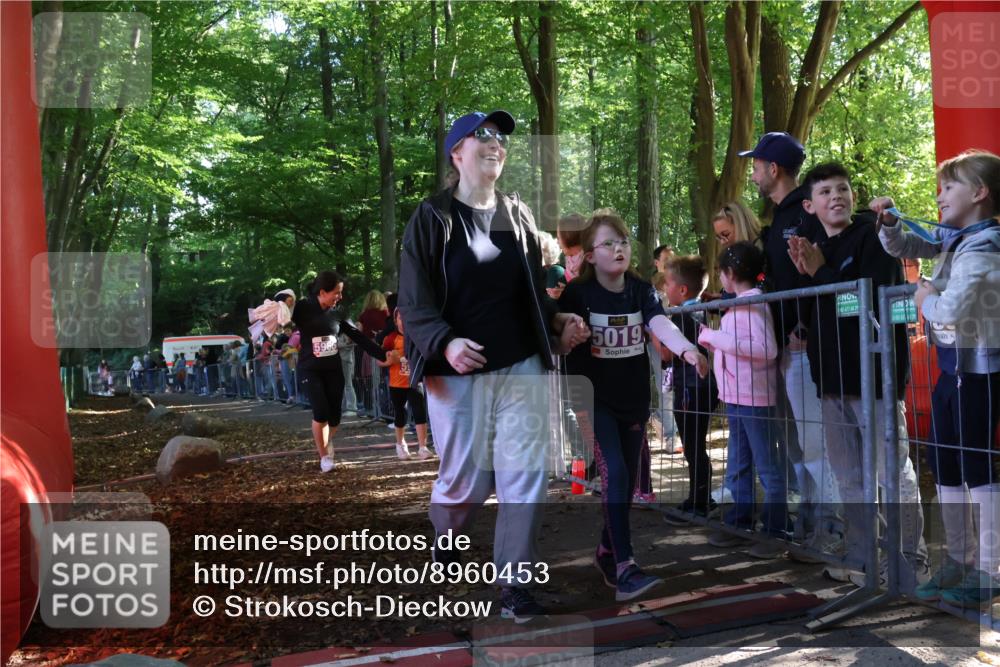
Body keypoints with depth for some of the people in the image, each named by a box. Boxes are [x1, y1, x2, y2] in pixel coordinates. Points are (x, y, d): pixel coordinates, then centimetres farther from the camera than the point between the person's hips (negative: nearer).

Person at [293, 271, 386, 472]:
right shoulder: (303, 308, -9)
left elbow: (357, 336, 6)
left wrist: (382, 355, 6)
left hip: (333, 369, 4)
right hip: (310, 370, -4)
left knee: (335, 415, 3)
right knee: (321, 413, -14)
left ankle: (327, 442, 36)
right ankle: (324, 456, 8)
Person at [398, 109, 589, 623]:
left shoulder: (517, 214, 12)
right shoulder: (432, 217, -2)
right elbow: (413, 300, -8)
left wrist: (558, 321, 1)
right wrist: (445, 343, -25)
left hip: (522, 367, 4)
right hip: (458, 372, -3)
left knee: (525, 477, -2)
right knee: (467, 479, 5)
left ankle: (513, 584, 10)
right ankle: (444, 536, 39)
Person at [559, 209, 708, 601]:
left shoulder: (641, 290, -1)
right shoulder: (578, 294, -8)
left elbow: (661, 324, -19)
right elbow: (571, 351, -10)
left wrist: (687, 350, -37)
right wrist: (579, 403, -19)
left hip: (634, 400, 4)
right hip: (598, 401, -4)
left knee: (628, 480, 10)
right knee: (615, 475, -14)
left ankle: (606, 553, 29)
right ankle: (625, 568, -15)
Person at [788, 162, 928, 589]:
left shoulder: (873, 236, -4)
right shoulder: (815, 250, 16)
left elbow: (875, 297, -16)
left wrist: (821, 273, -12)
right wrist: (804, 276, -1)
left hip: (875, 373, -7)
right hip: (833, 377, 7)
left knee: (894, 474, -6)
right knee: (849, 478, 14)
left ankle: (912, 569, 3)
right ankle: (861, 560, 25)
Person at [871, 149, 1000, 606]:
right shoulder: (952, 237, 8)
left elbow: (950, 310, -29)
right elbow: (900, 248, 22)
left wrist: (925, 298, -9)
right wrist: (889, 222, 3)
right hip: (952, 366, 9)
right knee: (943, 460, 14)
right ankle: (958, 559, 26)